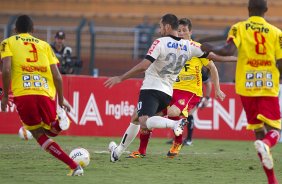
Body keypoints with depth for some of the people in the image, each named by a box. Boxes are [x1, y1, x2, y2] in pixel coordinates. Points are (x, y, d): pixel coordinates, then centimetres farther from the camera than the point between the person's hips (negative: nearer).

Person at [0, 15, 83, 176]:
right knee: (51, 131, 24)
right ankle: (58, 123, -10)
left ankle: (74, 166, -2)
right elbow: (57, 75, 11)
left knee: (39, 135, 10)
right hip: (45, 94, 2)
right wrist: (61, 100, 19)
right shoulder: (44, 45, 20)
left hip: (22, 94, -2)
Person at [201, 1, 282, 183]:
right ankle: (266, 144, -39)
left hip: (246, 87, 1)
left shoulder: (239, 28, 1)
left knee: (259, 131, 11)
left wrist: (211, 48, 1)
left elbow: (229, 50, -16)